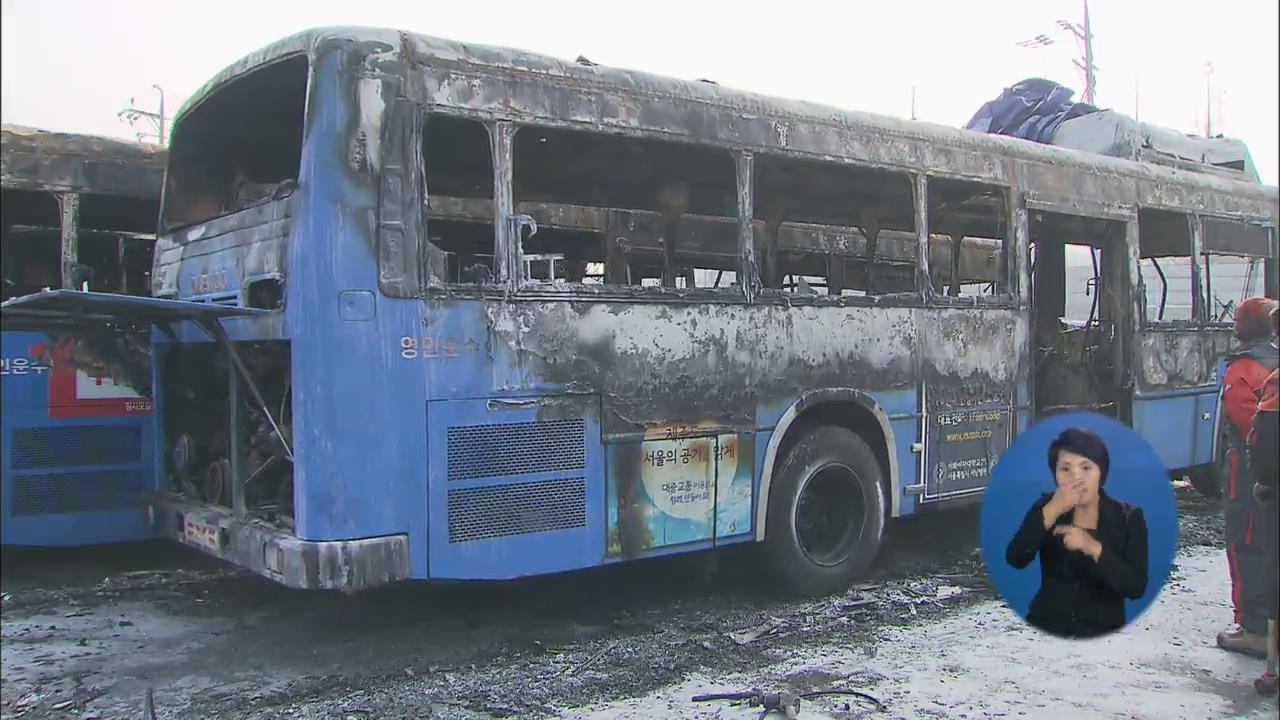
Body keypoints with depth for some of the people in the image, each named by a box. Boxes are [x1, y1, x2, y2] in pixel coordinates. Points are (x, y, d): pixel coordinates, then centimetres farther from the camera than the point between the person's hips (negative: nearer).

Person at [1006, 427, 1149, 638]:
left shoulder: (1129, 517, 0)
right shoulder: (1046, 506, 2)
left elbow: (1136, 588, -10)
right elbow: (1015, 560, -12)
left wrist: (1093, 548, -21)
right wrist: (1052, 512, -21)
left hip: (1102, 632, 0)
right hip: (1046, 626, 0)